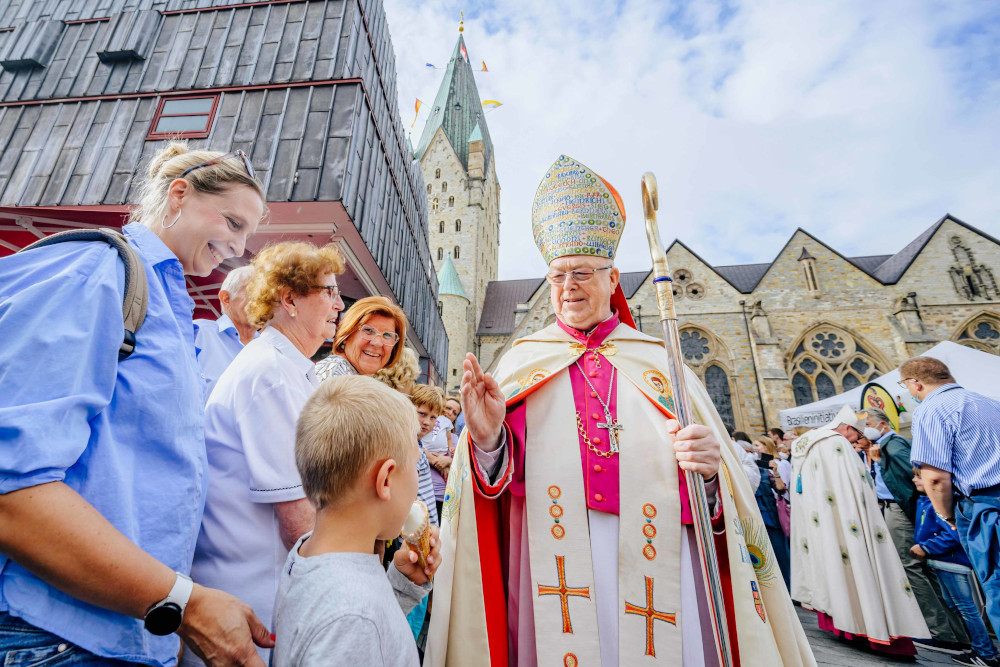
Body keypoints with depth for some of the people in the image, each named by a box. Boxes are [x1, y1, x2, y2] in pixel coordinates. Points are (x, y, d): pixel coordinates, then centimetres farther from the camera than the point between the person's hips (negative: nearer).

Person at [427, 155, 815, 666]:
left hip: (654, 561, 1)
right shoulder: (521, 361, 6)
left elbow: (719, 480, 7)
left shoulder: (658, 361, 7)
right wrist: (488, 439, -22)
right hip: (558, 562, 0)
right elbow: (501, 471, -1)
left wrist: (707, 467, -14)